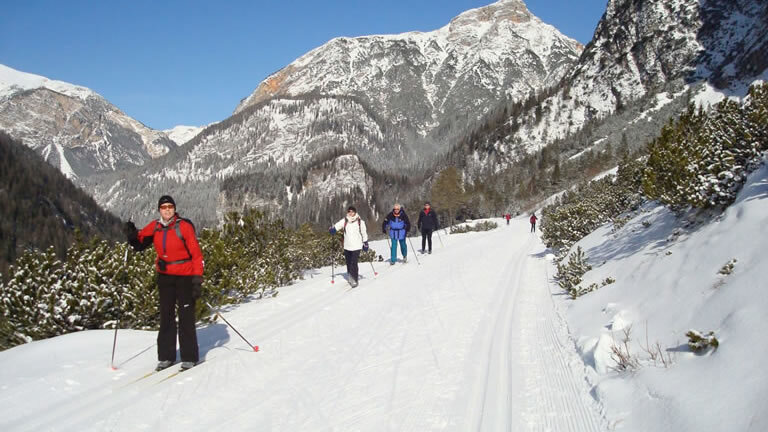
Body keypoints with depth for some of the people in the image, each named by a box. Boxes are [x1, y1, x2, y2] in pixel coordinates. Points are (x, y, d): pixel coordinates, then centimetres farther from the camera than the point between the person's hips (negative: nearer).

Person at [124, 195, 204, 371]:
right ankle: (166, 356, 20)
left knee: (186, 317, -2)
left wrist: (197, 279, -18)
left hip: (184, 276, -5)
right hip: (164, 276, 5)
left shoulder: (184, 226, -12)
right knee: (166, 316, 11)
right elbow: (140, 243, 14)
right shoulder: (155, 227, 2)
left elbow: (196, 254, -13)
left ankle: (189, 357, 7)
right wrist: (132, 235, -9)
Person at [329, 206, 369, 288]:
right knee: (348, 263, 11)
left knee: (354, 263, -12)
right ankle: (351, 277, 31)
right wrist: (332, 229, -28)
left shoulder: (360, 221, -2)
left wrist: (365, 243, 7)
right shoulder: (344, 220, 4)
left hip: (356, 246, -3)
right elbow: (337, 225, -7)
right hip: (347, 246, 3)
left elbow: (364, 232, 6)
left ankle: (354, 280, -7)